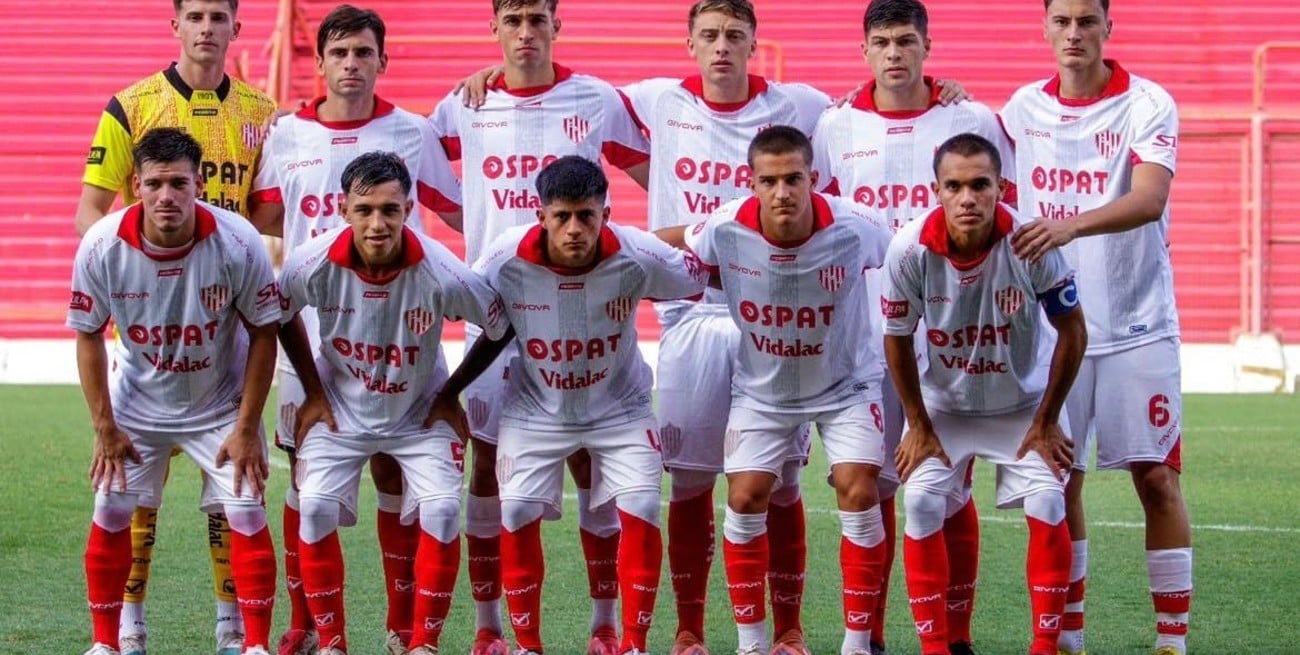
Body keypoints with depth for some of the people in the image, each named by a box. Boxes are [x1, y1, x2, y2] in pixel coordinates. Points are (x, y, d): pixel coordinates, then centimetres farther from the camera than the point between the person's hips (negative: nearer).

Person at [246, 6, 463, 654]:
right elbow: (263, 218, 19)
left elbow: (462, 212, 8)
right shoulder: (287, 135, 6)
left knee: (395, 474, 2)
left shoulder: (413, 133, 1)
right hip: (309, 329, 2)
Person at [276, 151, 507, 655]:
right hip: (339, 410, 1)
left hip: (421, 413, -1)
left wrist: (451, 395, -4)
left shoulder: (442, 273, -29)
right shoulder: (315, 264, -25)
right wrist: (313, 392, 0)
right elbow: (277, 317, -2)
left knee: (442, 509, -17)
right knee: (315, 507, -16)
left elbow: (500, 327, -10)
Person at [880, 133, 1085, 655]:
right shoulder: (911, 249, -25)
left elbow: (1072, 332, -12)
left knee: (1047, 504, -16)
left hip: (1024, 401, -1)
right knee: (922, 502, -15)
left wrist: (1046, 422, -8)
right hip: (943, 403, 1)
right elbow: (897, 339, -8)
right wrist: (918, 427, -4)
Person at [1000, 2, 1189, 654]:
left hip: (1138, 325, -3)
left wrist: (1070, 226, -39)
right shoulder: (1022, 108, 5)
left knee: (1157, 478, -2)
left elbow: (1150, 199, -24)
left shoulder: (1148, 104, -8)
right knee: (1058, 482, 4)